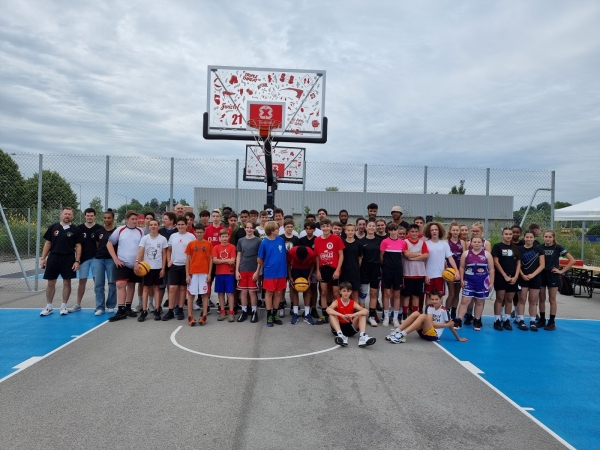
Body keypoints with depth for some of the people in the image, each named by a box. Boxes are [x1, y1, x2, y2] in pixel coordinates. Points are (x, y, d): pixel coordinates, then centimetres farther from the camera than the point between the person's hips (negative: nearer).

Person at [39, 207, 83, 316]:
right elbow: (48, 243, 8)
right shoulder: (53, 227, 5)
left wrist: (77, 261, -7)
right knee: (51, 283, 6)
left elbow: (78, 246, 0)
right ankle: (49, 307, 18)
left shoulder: (75, 230, 1)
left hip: (68, 259, -1)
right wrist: (43, 258, 3)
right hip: (53, 257, 1)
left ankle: (64, 306, 16)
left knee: (67, 282, 3)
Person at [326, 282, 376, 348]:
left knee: (362, 315, -15)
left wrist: (353, 315, -35)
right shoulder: (337, 302, -5)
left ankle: (362, 336, -38)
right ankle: (340, 335, -45)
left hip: (351, 328, 2)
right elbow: (328, 309, -28)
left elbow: (366, 311, -17)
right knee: (331, 314, -26)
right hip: (338, 327, -2)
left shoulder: (353, 303, 1)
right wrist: (342, 315, -41)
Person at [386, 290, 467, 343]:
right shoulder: (430, 307, 4)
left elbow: (450, 325, 2)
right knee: (416, 313, -16)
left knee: (423, 316, -28)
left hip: (434, 335, -5)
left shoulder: (444, 310, -7)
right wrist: (445, 325, -9)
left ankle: (402, 335, -37)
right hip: (424, 332, 5)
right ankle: (396, 332, -22)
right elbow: (430, 323, -6)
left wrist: (458, 338, 8)